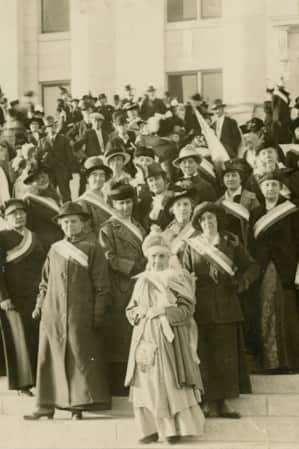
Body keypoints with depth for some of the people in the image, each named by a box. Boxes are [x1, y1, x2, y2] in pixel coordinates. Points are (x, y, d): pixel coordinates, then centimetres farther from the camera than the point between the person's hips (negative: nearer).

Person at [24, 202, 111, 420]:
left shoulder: (92, 249, 0)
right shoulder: (55, 249, 13)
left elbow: (102, 287, -3)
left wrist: (98, 316, -9)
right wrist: (39, 305, 9)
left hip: (80, 315, -4)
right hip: (53, 314, 4)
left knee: (80, 359, -3)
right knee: (49, 359, 3)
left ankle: (79, 404, 3)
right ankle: (47, 406, 7)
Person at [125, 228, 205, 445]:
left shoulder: (177, 279, -1)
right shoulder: (142, 282, 12)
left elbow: (186, 310, -7)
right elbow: (131, 311, 13)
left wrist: (161, 310, -16)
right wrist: (140, 312, -8)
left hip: (169, 338, -4)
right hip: (145, 339, 4)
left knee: (169, 382, -7)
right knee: (147, 382, 1)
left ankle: (175, 428, 0)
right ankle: (151, 429, 5)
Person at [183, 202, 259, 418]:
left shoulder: (231, 243, 8)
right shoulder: (192, 246, 8)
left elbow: (252, 266, 11)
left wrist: (242, 281, -7)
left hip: (226, 307, 1)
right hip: (201, 309, -1)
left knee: (226, 354, -1)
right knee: (204, 354, -3)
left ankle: (223, 402, 5)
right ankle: (210, 402, 1)